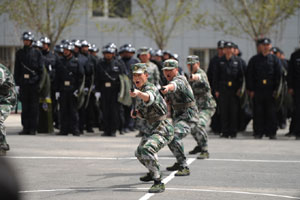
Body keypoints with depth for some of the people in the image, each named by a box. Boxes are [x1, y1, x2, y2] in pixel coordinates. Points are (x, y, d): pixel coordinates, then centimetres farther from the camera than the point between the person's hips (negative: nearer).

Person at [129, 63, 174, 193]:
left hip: (163, 129, -10)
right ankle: (153, 172, 52)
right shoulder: (140, 91, 11)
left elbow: (149, 98, -45)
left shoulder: (150, 88, -18)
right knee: (139, 153, 25)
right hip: (153, 129, 10)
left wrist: (138, 93, -66)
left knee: (147, 149, -33)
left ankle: (158, 183, -32)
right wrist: (136, 113, 0)